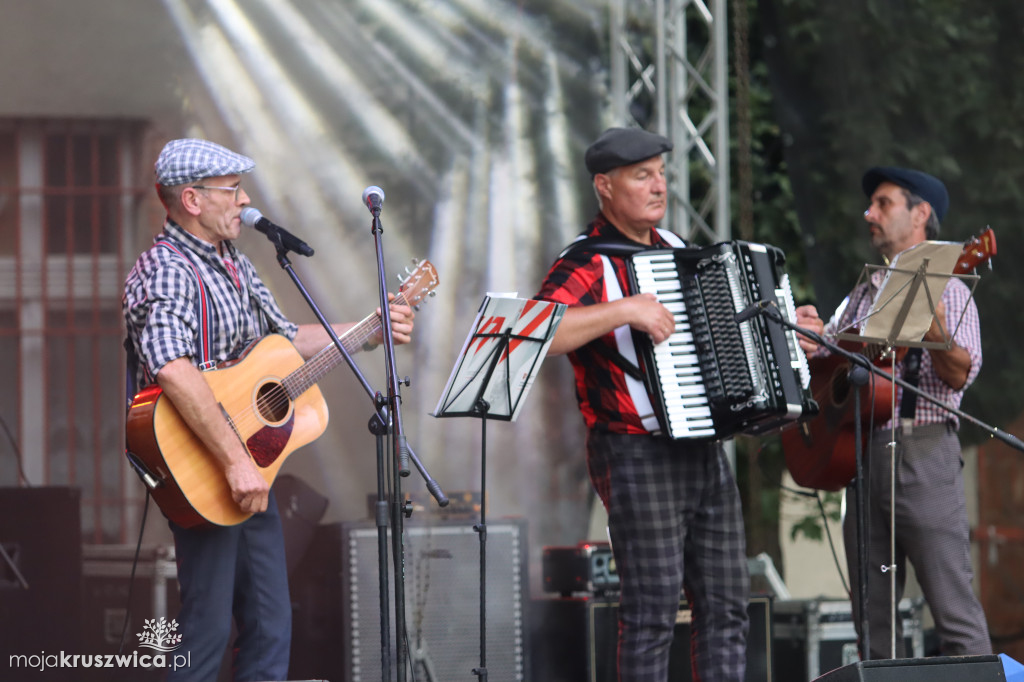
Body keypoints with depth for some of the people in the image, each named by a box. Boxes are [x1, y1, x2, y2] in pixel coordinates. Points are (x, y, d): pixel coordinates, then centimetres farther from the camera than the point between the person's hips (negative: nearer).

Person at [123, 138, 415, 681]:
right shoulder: (165, 272, -20)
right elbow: (172, 370, -37)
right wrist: (235, 462, -39)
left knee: (270, 625, 11)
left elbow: (285, 339, 26)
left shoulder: (233, 265, 13)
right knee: (209, 626, -6)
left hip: (253, 462, 10)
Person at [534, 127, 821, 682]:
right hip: (637, 455, -8)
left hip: (703, 449, 8)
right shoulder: (587, 265, -11)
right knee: (652, 608, -7)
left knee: (725, 603, 8)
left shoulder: (674, 248, 15)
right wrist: (624, 311, -29)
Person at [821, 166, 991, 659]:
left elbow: (960, 376, -12)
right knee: (873, 617, 4)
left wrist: (933, 326, -31)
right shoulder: (863, 295, 21)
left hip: (922, 448, -6)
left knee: (954, 608, -11)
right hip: (861, 451, 6)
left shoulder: (946, 289, 2)